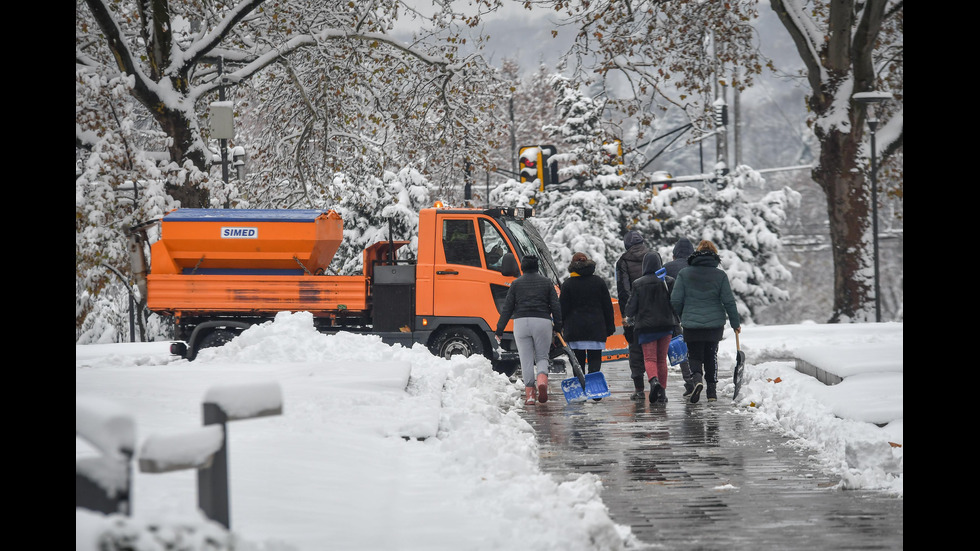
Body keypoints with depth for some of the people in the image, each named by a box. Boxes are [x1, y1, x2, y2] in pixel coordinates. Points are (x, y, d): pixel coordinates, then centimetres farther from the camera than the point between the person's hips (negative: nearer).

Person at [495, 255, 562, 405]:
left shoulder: (516, 283, 8)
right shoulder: (547, 282, 10)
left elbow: (507, 308, 6)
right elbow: (556, 306, 6)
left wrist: (500, 330, 10)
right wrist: (558, 327, 13)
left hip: (521, 322, 0)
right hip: (542, 322, 0)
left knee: (526, 360, 5)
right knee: (542, 357, 11)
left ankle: (529, 392, 1)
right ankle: (542, 380, -19)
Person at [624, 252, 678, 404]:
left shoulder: (638, 284, -6)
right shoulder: (668, 282, -2)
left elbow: (632, 305, -1)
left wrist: (629, 317, 20)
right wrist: (676, 322, 13)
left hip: (645, 325, -2)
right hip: (666, 324, 2)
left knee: (649, 358, 0)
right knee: (662, 359, 12)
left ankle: (654, 380, -30)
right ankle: (662, 393, 12)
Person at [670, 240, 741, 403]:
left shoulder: (684, 274, -2)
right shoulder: (720, 275, -2)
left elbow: (675, 300, -2)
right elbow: (729, 301, -2)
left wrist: (682, 316, 17)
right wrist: (735, 323, 9)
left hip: (691, 324, -1)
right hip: (715, 323, 1)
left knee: (695, 356, 9)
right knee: (711, 356, 16)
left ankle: (697, 378, -21)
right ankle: (712, 391, 17)